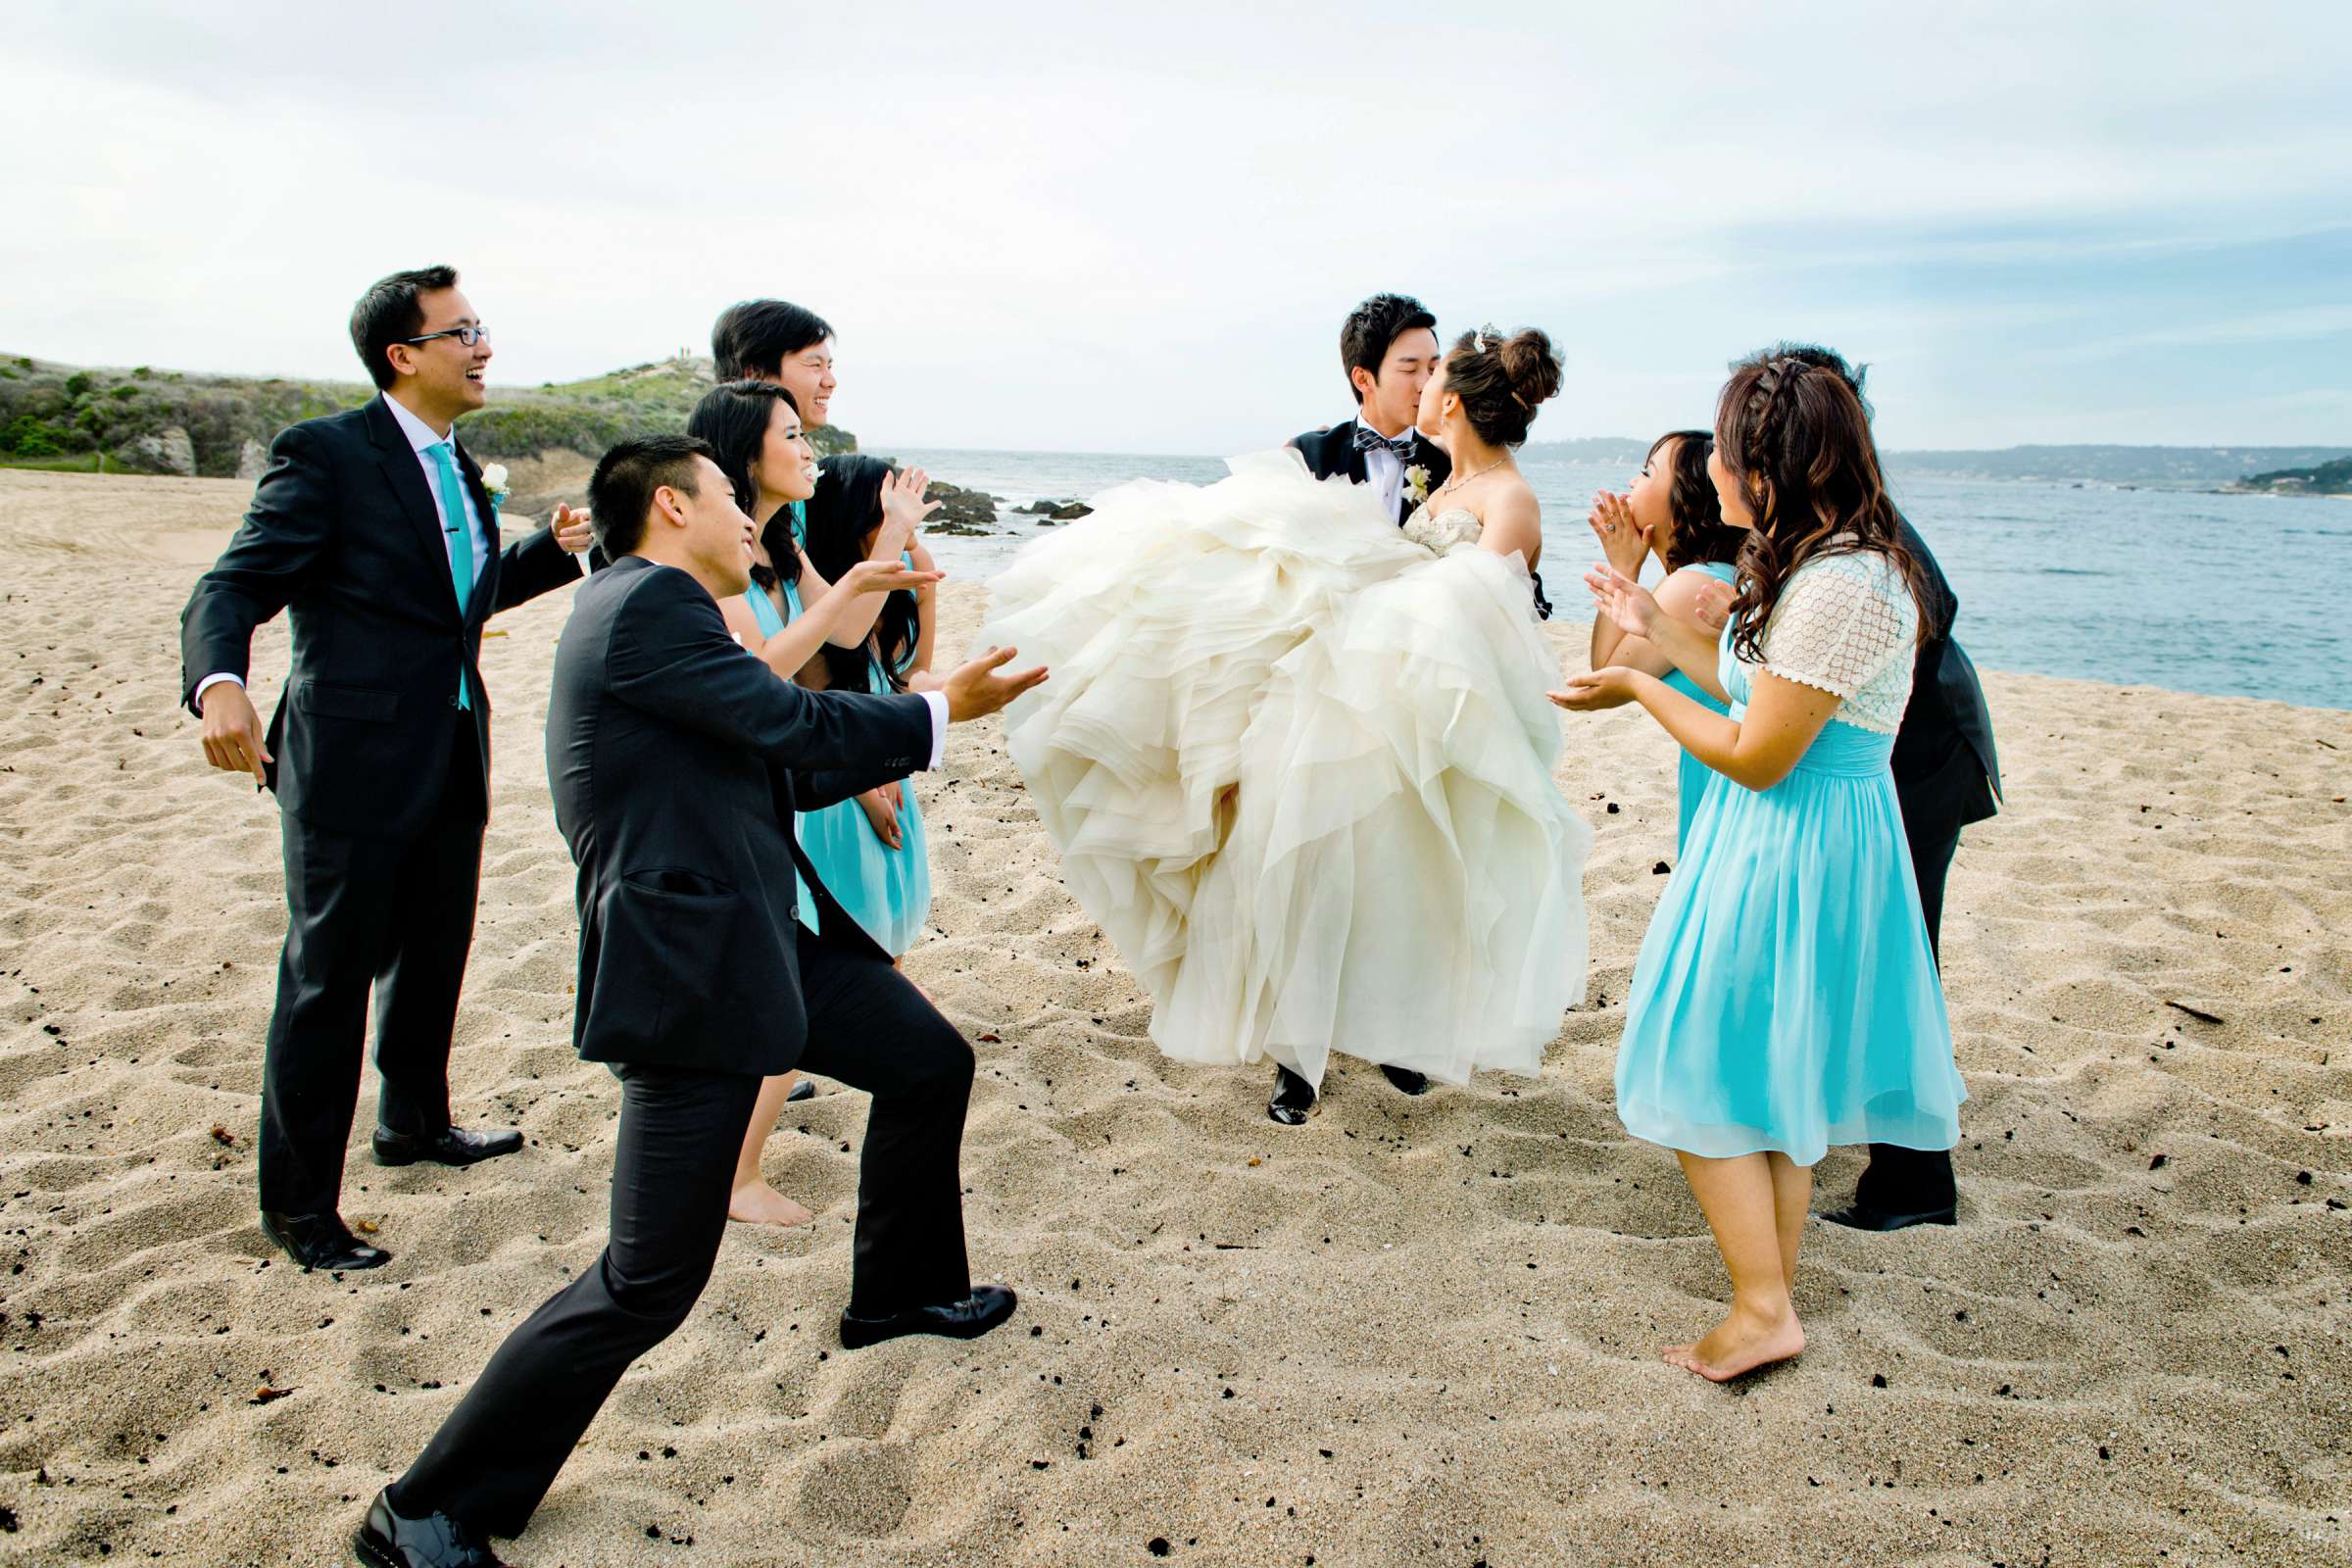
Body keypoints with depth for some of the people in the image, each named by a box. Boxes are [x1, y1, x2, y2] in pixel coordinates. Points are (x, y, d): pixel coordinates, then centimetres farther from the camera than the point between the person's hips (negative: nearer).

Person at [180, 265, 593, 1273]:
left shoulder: (458, 470, 14)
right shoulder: (326, 455, -11)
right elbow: (232, 588, -18)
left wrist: (553, 548, 8)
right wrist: (218, 683, -37)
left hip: (453, 763, 8)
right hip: (354, 763, -8)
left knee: (435, 954, 21)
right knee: (329, 978, 0)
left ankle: (415, 1122, 42)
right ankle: (298, 1202, 13)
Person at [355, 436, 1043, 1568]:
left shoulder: (650, 608, 16)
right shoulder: (647, 603, -16)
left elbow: (782, 772, 18)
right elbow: (795, 726, -16)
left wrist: (927, 716, 18)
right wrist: (938, 713, 0)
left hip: (762, 938, 11)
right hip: (690, 973, -11)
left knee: (930, 1062, 22)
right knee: (651, 1281, -7)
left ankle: (897, 1291, 44)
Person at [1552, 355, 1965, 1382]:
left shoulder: (1841, 586, -24)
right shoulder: (1822, 566, 8)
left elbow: (1755, 756, -21)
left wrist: (1638, 689, -10)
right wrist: (1659, 633, 17)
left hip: (1788, 859, -10)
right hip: (1788, 843, 10)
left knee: (1708, 1076, 0)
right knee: (1774, 1086, 18)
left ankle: (1763, 1308, 8)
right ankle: (1774, 1287, 30)